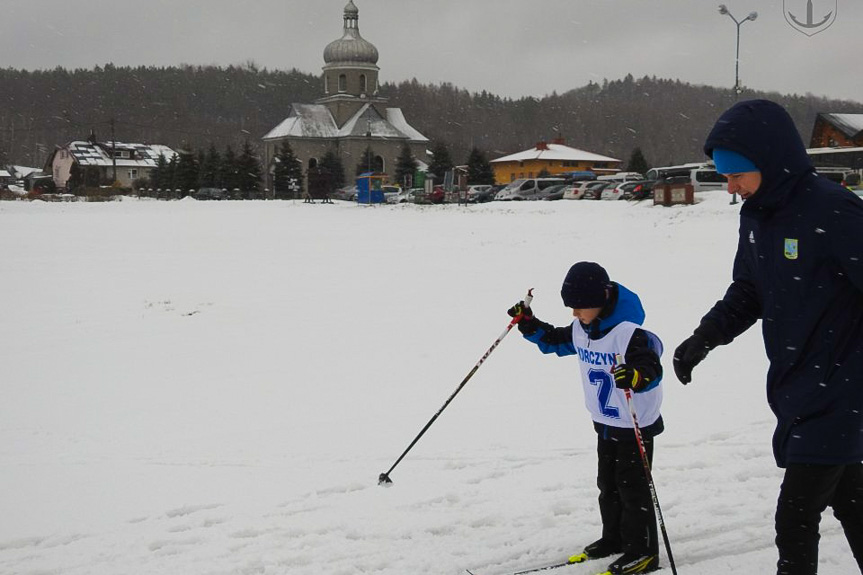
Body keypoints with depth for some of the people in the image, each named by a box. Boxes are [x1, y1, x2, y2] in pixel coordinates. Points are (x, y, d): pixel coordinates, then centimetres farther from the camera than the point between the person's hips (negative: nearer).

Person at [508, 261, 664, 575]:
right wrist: (529, 325, 4)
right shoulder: (580, 329, -2)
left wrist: (636, 376, -55)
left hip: (636, 424, -8)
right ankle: (615, 537, 36)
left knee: (633, 487, -1)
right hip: (605, 421, 8)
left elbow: (653, 369, -34)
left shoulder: (630, 333, -28)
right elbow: (555, 341, 16)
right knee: (608, 483, 19)